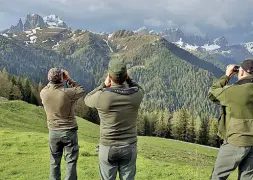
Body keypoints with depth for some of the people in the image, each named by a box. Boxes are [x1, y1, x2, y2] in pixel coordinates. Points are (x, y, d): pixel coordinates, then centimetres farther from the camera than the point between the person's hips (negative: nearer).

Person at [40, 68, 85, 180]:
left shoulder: (43, 93, -9)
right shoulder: (68, 93, -19)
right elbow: (81, 91, 0)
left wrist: (53, 80, 9)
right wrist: (69, 80, 2)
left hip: (53, 132, 4)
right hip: (69, 131, -4)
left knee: (54, 162, 15)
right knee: (71, 162, 5)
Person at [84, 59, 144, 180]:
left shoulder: (102, 96, -22)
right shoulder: (136, 94, -14)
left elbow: (87, 100, 3)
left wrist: (104, 85, -3)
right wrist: (127, 79, 0)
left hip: (108, 147, -2)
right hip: (130, 147, 2)